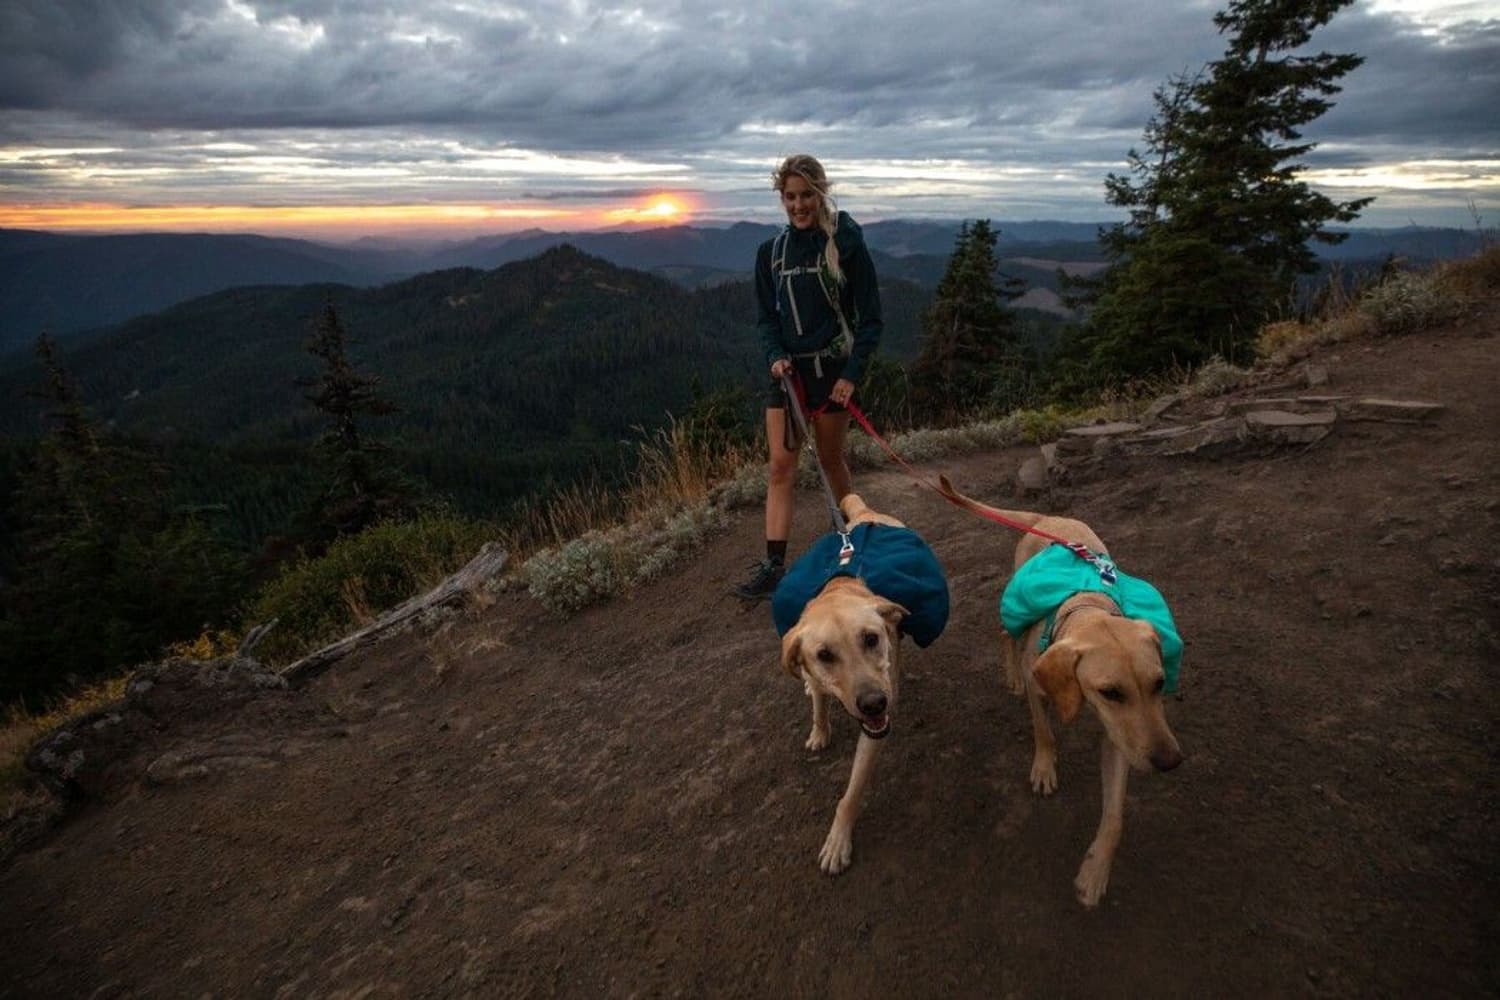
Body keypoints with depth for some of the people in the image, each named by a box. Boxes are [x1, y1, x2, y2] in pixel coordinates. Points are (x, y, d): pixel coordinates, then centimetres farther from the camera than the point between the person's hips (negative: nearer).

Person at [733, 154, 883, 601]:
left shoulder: (846, 244, -6)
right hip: (788, 371, 3)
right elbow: (765, 316, 11)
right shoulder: (771, 251, 6)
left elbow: (870, 317, -5)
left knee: (830, 458, 10)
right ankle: (773, 565, 0)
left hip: (832, 369, -3)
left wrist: (852, 373, -14)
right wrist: (775, 355, -9)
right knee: (781, 466, -2)